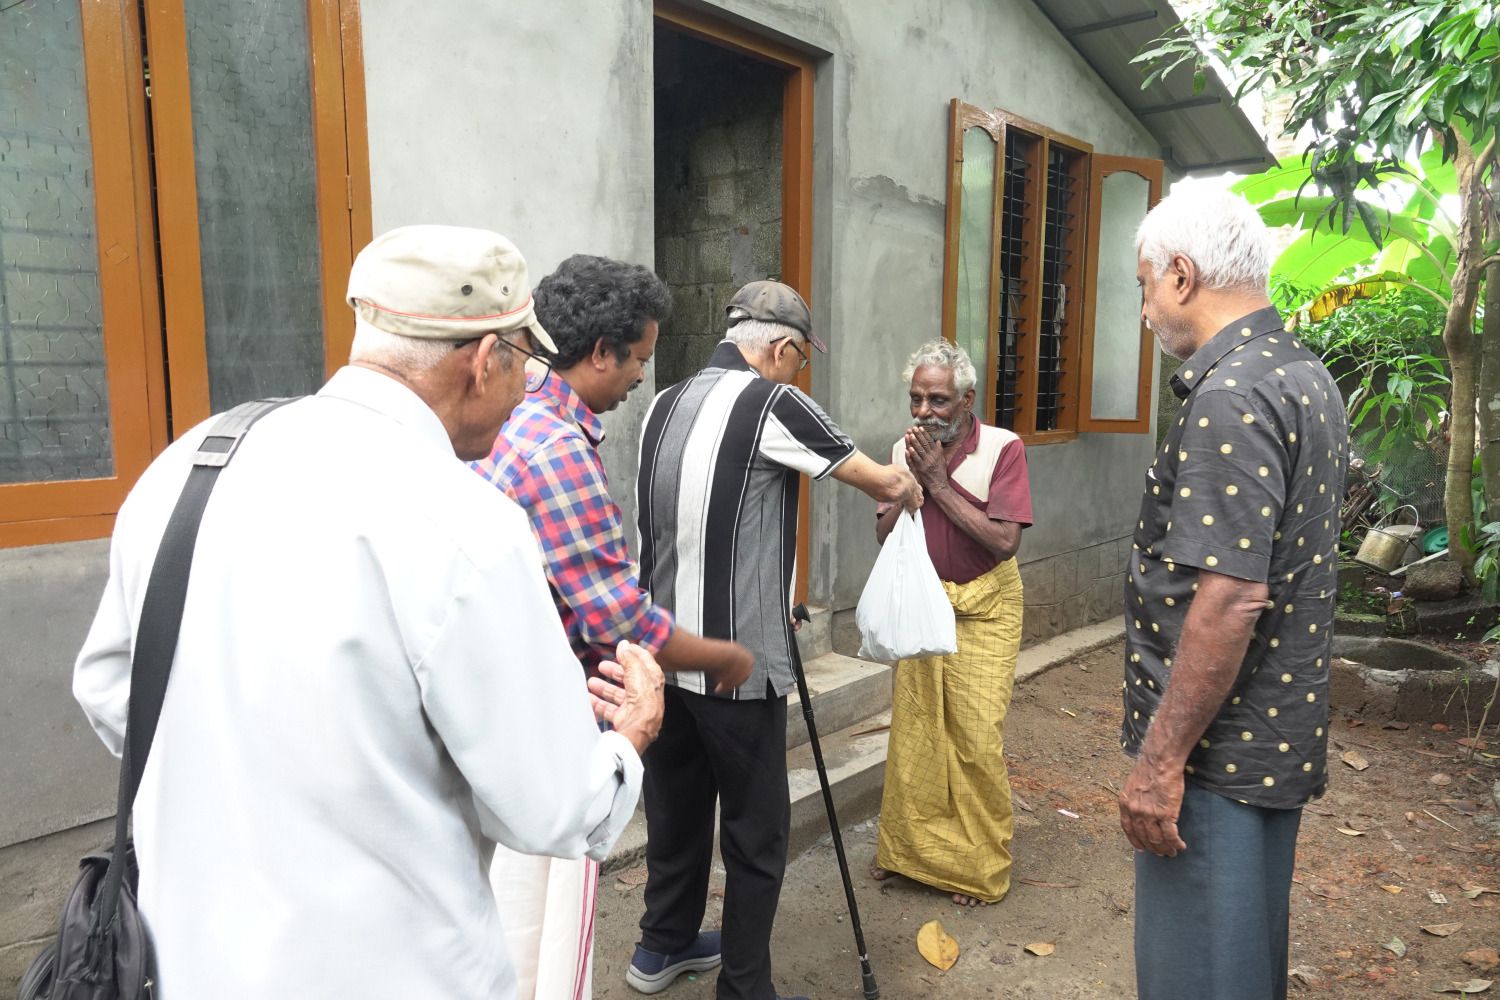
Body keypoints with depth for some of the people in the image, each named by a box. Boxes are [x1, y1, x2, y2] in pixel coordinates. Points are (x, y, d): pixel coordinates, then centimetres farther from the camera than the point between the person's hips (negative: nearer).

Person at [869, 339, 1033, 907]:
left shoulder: (1002, 448, -11)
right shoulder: (905, 450, 3)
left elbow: (1004, 542, -19)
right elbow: (884, 536, 0)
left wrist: (940, 482, -19)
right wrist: (913, 480, -14)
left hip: (981, 611, -4)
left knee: (977, 740, -3)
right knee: (911, 732, 9)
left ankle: (980, 868, 15)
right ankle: (908, 847, 26)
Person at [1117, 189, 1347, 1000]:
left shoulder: (1229, 399, -22)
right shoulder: (1309, 378, 10)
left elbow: (1230, 600, -27)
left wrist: (1161, 760, -21)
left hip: (1220, 751, -10)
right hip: (1284, 735, 10)